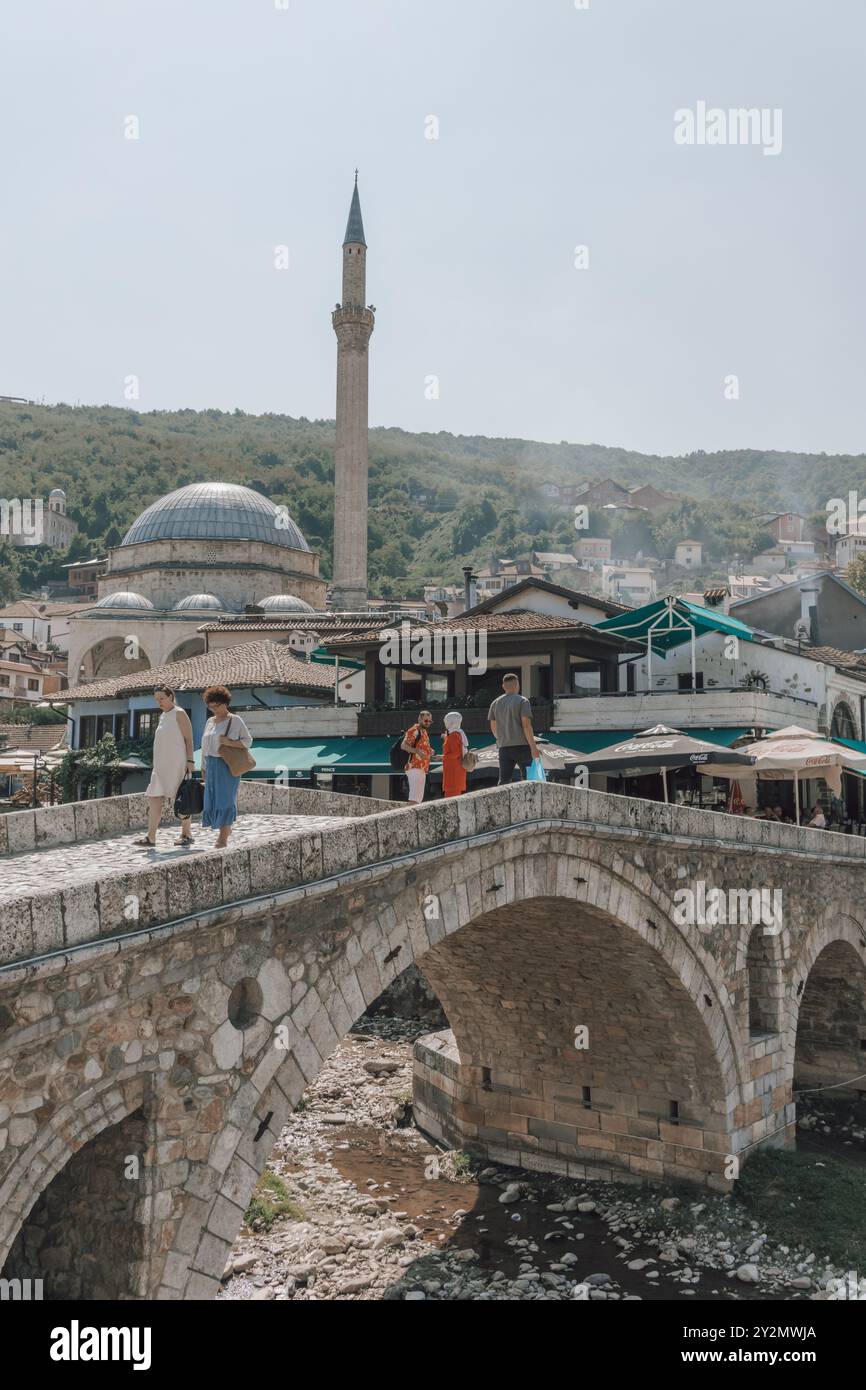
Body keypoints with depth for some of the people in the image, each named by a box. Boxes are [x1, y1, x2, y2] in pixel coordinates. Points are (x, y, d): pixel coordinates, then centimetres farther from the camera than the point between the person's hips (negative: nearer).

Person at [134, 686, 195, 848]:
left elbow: (189, 739, -9)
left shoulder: (179, 714, -5)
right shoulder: (162, 716, 18)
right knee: (154, 798, -1)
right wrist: (158, 764, 19)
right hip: (161, 764, 8)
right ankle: (151, 837, -1)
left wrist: (190, 761, -16)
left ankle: (186, 834, 9)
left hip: (177, 764, -8)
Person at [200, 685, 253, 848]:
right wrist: (204, 767, 15)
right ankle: (226, 829, 26)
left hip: (227, 766, -6)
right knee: (212, 798, 6)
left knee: (225, 799, -8)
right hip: (212, 765, 6)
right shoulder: (210, 722, 14)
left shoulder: (235, 720, -3)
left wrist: (230, 743, -17)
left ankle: (223, 838, -7)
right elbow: (205, 746, 17)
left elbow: (247, 741, -3)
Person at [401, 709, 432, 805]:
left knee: (419, 797, 12)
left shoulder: (424, 731, 21)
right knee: (415, 797, -19)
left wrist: (429, 751, 14)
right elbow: (403, 745, -20)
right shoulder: (414, 730, -8)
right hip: (415, 768, -10)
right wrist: (417, 750, -34)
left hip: (422, 769, 10)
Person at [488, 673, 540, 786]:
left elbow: (493, 727, 14)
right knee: (527, 778, 3)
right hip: (522, 745, -4)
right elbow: (526, 725, -12)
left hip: (504, 747, 4)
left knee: (503, 780, 4)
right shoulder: (522, 701, -4)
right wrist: (533, 747, -12)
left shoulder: (495, 703, 11)